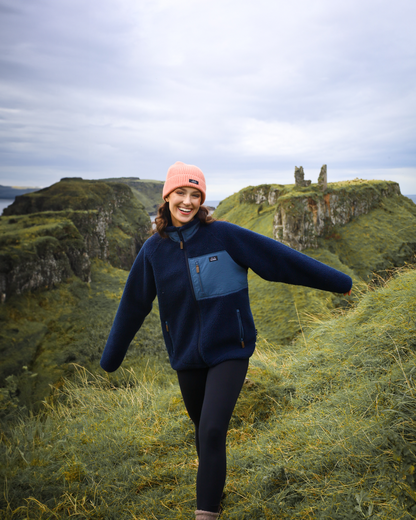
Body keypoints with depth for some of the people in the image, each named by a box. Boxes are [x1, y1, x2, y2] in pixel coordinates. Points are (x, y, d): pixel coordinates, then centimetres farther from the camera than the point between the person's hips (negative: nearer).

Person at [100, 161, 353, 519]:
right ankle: (215, 486, 47)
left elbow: (279, 256, -10)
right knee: (203, 429, 19)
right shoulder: (154, 250, -4)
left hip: (229, 352, -3)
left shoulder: (223, 235, -13)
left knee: (212, 431, -14)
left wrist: (337, 281, -6)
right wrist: (111, 357, 15)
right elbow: (133, 306, 6)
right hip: (187, 357, 4)